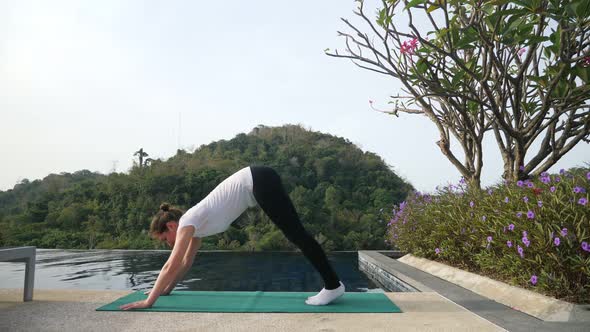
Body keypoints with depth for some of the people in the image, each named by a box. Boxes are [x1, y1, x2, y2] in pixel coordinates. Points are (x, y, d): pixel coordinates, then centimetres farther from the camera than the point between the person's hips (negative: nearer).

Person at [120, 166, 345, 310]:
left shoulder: (187, 223, -7)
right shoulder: (194, 225, 16)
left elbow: (171, 266, -8)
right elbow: (186, 262, 27)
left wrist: (148, 301, -2)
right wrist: (166, 289, 34)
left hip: (260, 182, -8)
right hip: (260, 182, 8)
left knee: (296, 234, -7)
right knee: (295, 234, 8)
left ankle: (333, 285, -1)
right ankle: (331, 284, 15)